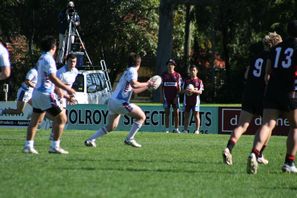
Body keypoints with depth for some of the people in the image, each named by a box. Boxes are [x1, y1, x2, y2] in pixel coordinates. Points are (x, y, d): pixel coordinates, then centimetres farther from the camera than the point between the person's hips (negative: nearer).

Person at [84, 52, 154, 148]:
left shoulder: (127, 72, 24)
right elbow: (134, 84, -24)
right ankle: (129, 139, -3)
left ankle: (91, 139, 15)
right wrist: (146, 84, -11)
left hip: (112, 101, 10)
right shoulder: (132, 71, -6)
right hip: (119, 102, -10)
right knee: (141, 116, -2)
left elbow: (134, 90, 33)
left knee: (110, 127, 23)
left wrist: (147, 86, 33)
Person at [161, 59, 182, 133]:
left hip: (175, 97, 0)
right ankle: (166, 129, 2)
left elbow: (179, 87, 4)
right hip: (166, 97, 0)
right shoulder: (164, 75, 8)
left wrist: (177, 96, -6)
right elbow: (162, 87, 9)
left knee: (176, 112, -4)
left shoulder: (177, 75, 5)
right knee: (167, 112, 0)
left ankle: (176, 128, 2)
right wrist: (162, 96, -1)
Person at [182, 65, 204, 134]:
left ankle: (197, 130, -1)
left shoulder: (199, 81, 4)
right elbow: (183, 90, 9)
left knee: (196, 115, -4)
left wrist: (193, 91, -20)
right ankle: (185, 130, 10)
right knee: (186, 115, 4)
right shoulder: (186, 80, 10)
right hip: (187, 100, 2)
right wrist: (186, 91, -14)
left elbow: (200, 92, -3)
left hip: (195, 100, -2)